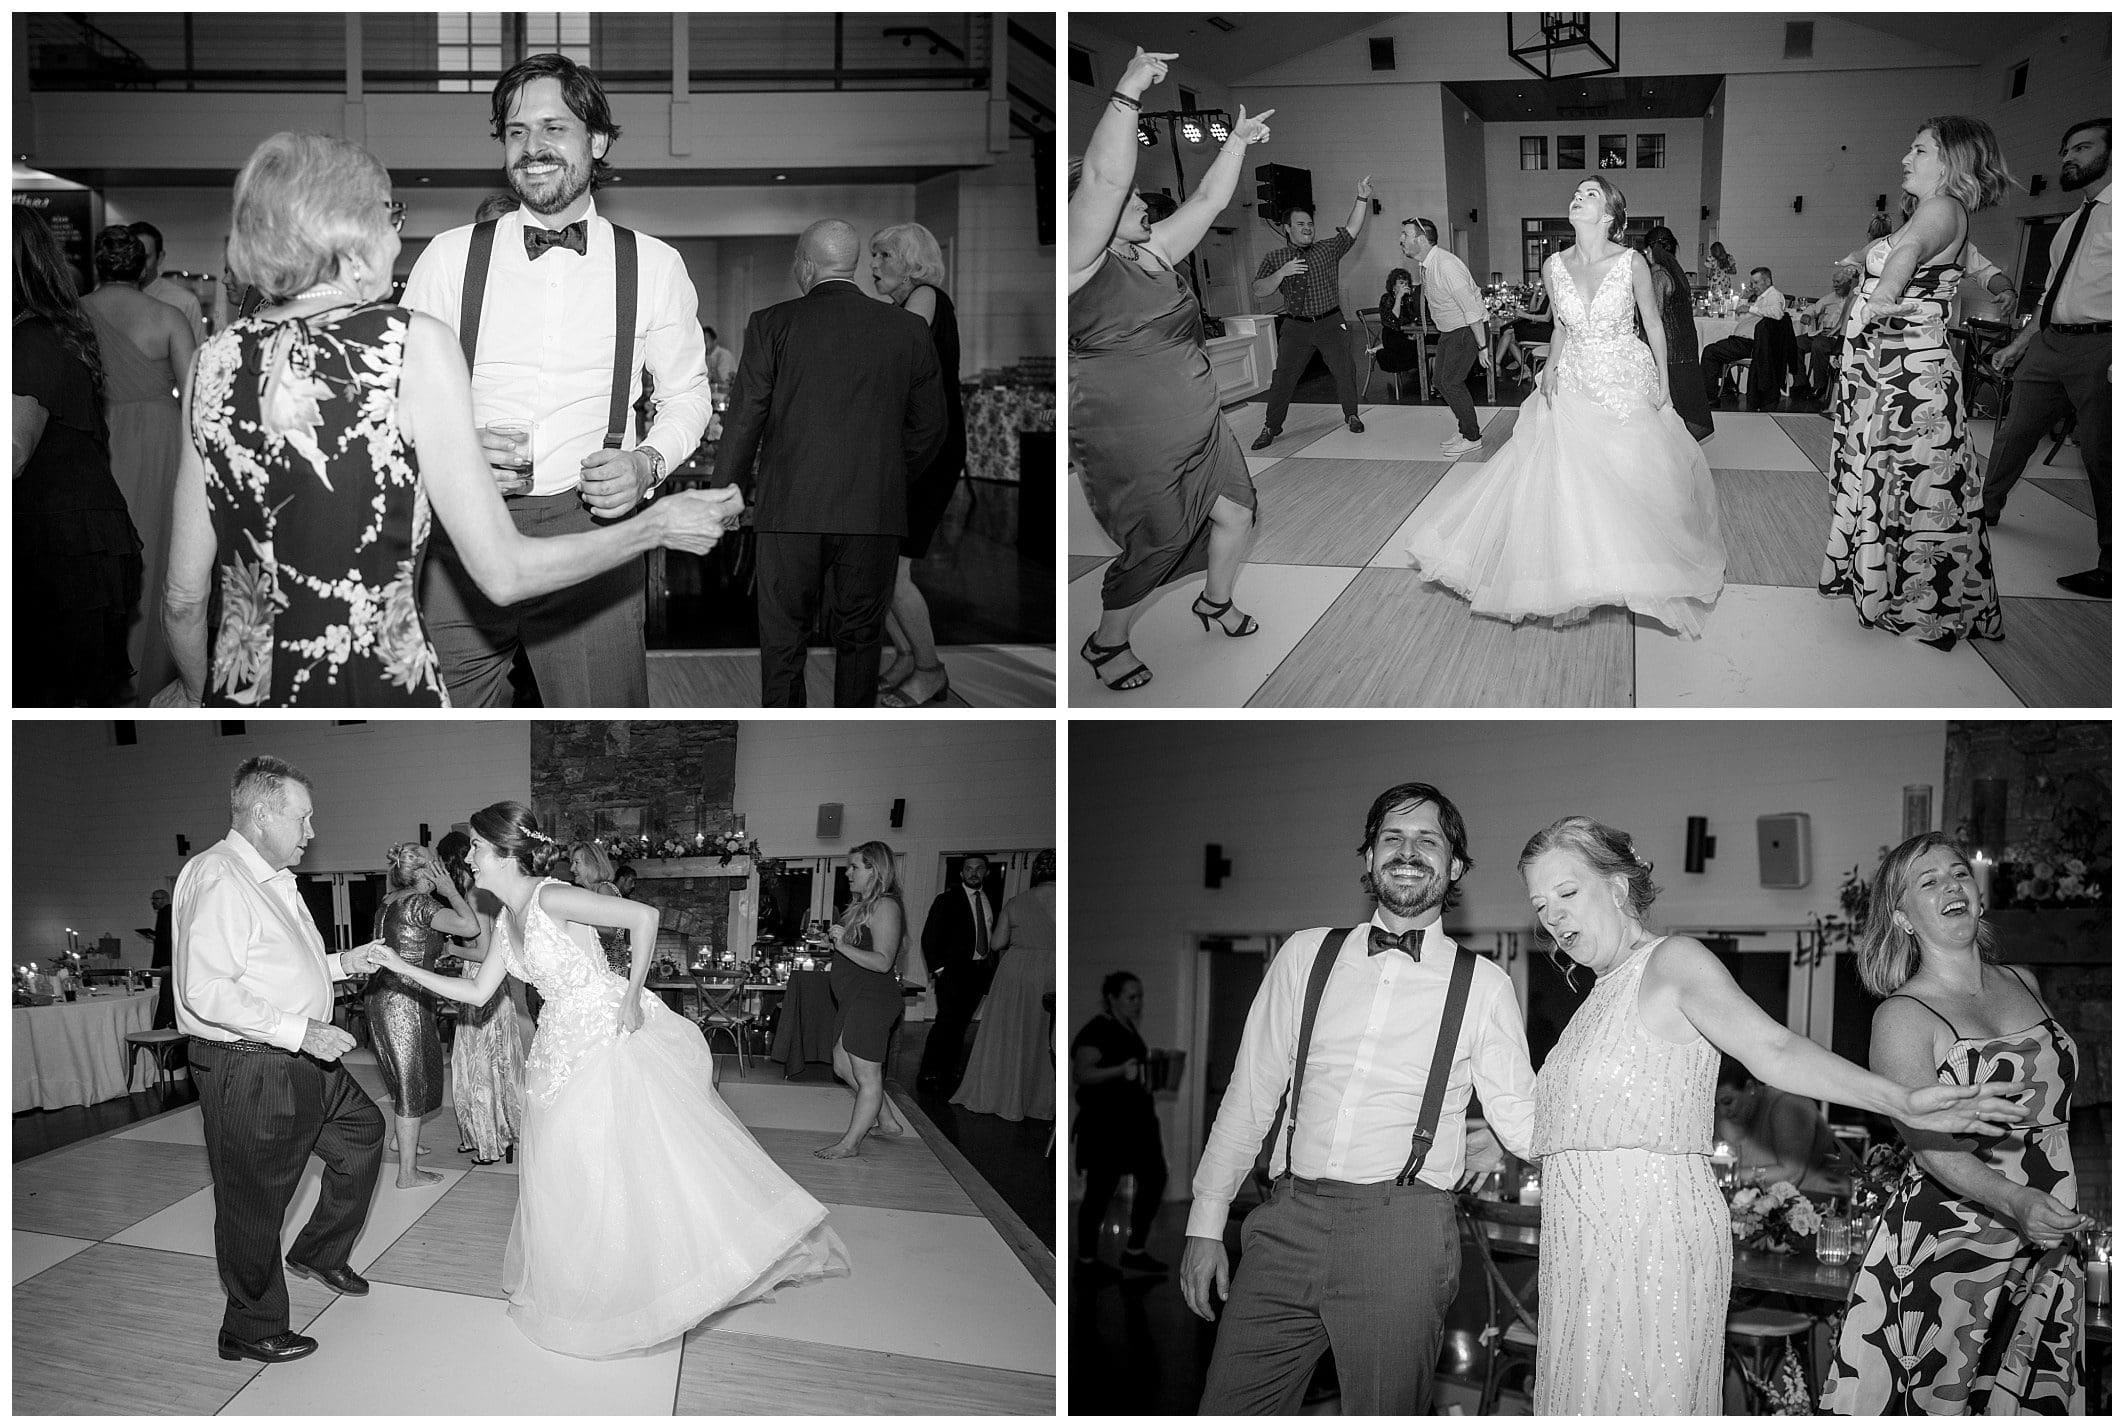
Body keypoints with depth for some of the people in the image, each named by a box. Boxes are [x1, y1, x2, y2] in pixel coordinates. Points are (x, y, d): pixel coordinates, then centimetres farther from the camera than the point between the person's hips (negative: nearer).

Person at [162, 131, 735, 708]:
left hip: (241, 690, 5)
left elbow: (184, 596, 5)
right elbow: (503, 575, -9)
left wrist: (196, 692, 24)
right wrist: (657, 525, 3)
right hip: (380, 686, -4)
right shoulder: (415, 343, -10)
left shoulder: (215, 359, 2)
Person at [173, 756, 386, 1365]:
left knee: (364, 1129, 23)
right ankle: (252, 1331, 20)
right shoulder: (217, 878, -21)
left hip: (303, 1060, 10)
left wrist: (341, 964, 11)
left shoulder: (275, 880, 12)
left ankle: (318, 1254, 38)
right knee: (254, 1205, 4)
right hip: (249, 1070, -10)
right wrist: (299, 1031, -29)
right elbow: (206, 990, -28)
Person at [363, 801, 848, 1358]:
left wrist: (632, 996, -21)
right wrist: (403, 968, 10)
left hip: (614, 1036, -9)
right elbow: (477, 992, 15)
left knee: (644, 1156, -7)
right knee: (567, 1171, 14)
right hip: (566, 1049, 9)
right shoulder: (506, 921, 8)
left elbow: (645, 916, -24)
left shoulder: (550, 898, -19)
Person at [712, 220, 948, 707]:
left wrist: (729, 487, 13)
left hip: (790, 507, -1)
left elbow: (744, 417, -1)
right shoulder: (909, 329, 3)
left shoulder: (772, 324, -3)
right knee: (860, 638, 11)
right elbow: (930, 425, 9)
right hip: (876, 512, 2)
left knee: (782, 637, 9)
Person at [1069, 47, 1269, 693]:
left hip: (1201, 434, 8)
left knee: (1236, 515, 16)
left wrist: (1238, 140, 12)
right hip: (1135, 456, -8)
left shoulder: (1154, 253, 6)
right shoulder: (1079, 264, -19)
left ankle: (1215, 602, 42)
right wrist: (1129, 91, -32)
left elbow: (1209, 200, 15)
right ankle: (1107, 643, 27)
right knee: (1151, 553, 4)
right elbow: (1105, 177, -32)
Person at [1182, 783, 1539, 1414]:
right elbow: (1249, 1095, 14)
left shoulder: (1483, 985, 8)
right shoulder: (1307, 954, 13)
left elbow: (1523, 1124, 7)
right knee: (1227, 1410, 0)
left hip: (1402, 1227, -2)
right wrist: (1205, 1225, 10)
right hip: (1290, 1219, 2)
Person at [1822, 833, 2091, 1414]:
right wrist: (2015, 1202, -38)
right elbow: (1930, 1143, -22)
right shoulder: (1902, 1015, -10)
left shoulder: (2022, 982, 9)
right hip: (1952, 1245, -6)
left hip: (2047, 1250, 6)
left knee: (2036, 1404, 8)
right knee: (1944, 1404, -5)